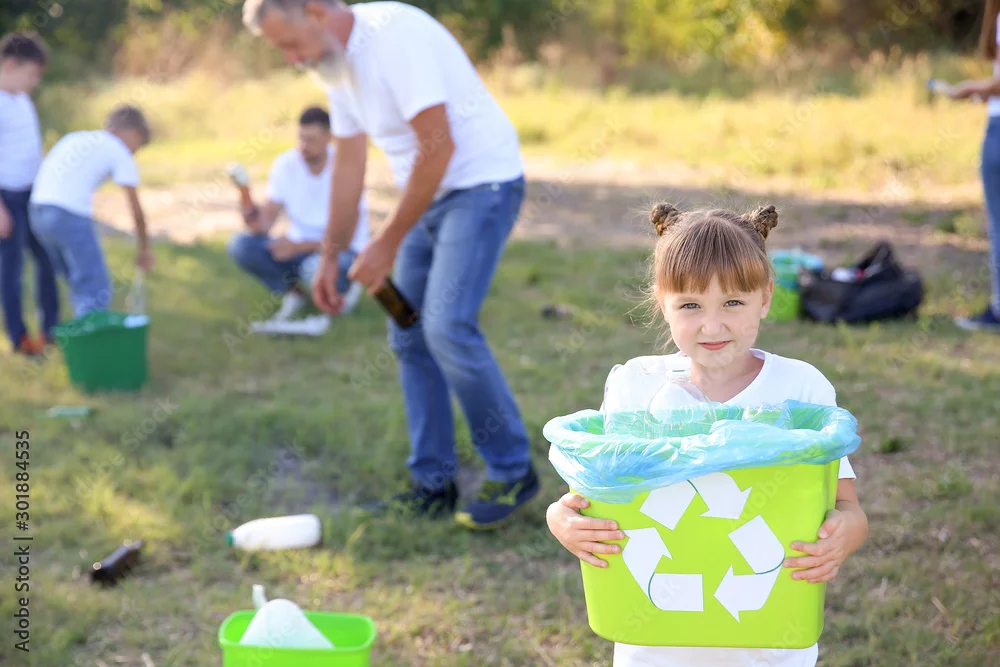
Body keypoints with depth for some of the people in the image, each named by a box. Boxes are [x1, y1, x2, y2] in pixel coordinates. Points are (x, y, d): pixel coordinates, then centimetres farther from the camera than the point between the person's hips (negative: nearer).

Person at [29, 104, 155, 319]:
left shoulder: (74, 138, 26)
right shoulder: (120, 153, 7)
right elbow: (136, 210, 6)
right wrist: (144, 247, 19)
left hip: (38, 208, 7)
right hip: (71, 216, -7)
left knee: (80, 283, 21)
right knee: (98, 291, -2)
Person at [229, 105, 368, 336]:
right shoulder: (285, 164, -8)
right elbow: (268, 217, -8)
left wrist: (298, 246, -31)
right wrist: (257, 223, -33)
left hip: (341, 251, -4)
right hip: (298, 248, 4)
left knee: (316, 267, -40)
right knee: (241, 245, -21)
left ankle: (345, 289, -2)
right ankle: (293, 292, 1)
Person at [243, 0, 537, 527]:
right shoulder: (336, 60, 7)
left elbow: (438, 147, -25)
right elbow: (349, 161, 15)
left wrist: (388, 242, -20)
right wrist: (330, 257, 13)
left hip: (482, 182, -9)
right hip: (429, 193, 9)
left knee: (448, 327, -18)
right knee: (409, 338, 6)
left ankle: (512, 472, -3)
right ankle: (433, 484, 14)